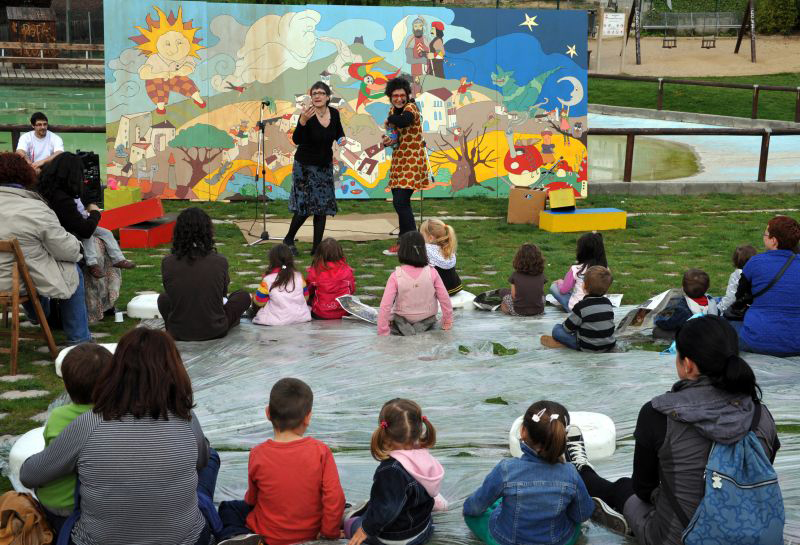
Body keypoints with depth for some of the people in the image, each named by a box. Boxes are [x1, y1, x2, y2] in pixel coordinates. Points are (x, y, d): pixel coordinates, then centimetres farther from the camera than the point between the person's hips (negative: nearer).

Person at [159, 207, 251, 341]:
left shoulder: (167, 263, -15)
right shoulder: (220, 262, -17)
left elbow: (170, 292, 4)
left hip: (178, 334, 2)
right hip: (215, 332, -2)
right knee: (244, 296, 23)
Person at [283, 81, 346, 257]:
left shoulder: (334, 113, -4)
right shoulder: (307, 114, -19)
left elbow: (339, 132, 15)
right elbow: (297, 140, -29)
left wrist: (341, 138, -8)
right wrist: (303, 121, -44)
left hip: (325, 165, 5)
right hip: (305, 165, -5)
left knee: (323, 206, 3)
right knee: (305, 205, -8)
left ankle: (316, 247, 11)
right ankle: (288, 239, 15)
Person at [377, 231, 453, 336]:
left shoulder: (396, 276, -21)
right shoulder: (432, 272, -16)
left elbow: (385, 306, -22)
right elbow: (445, 299, -9)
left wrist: (383, 332, -13)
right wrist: (447, 323, 6)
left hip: (402, 320, -1)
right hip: (428, 320, 1)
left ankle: (404, 329, 10)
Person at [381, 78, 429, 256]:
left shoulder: (411, 107, -13)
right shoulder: (393, 110, 11)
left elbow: (403, 121, -35)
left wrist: (390, 119, -13)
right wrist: (385, 141, -5)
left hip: (412, 161, -9)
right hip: (398, 161, 9)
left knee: (401, 202, -15)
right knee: (398, 203, 12)